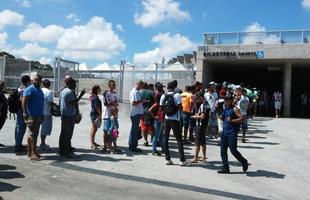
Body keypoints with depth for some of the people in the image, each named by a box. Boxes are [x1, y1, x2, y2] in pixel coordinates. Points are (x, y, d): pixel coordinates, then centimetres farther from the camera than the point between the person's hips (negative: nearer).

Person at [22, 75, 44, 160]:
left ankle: (30, 152, 20)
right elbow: (24, 101, -16)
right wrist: (25, 113, -22)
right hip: (31, 115, -9)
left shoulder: (40, 90, 18)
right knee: (33, 134, -10)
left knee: (33, 134, 13)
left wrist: (41, 115, 23)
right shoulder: (30, 89, -9)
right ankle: (33, 153, -9)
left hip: (38, 116, 9)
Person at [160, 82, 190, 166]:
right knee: (179, 139, 1)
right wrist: (177, 107, 7)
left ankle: (167, 159, 10)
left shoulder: (163, 96, 4)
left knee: (165, 139, 10)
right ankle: (182, 160, 1)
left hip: (166, 119, 4)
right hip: (175, 120, -4)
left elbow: (161, 108, 6)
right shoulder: (176, 95, -8)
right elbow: (180, 107, -14)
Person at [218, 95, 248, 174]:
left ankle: (244, 162, 21)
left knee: (233, 150, -5)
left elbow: (242, 118, -15)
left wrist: (231, 120, -20)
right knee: (223, 151, 5)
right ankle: (225, 168, 12)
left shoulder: (234, 109, -8)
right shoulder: (224, 109, 14)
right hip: (224, 132, 8)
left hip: (232, 133, -8)